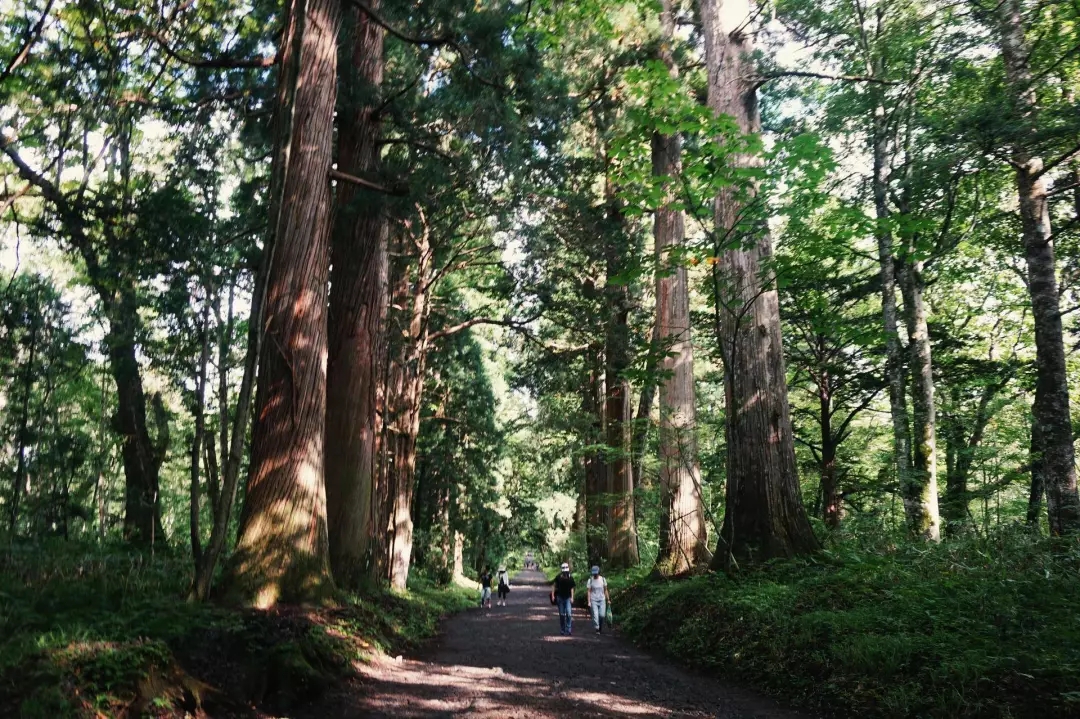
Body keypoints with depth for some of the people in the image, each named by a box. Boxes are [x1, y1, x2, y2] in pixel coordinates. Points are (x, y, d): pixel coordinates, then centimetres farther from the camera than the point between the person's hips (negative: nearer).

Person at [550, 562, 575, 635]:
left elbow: (572, 588, 4)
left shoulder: (570, 578, -2)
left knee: (568, 614, -13)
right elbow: (553, 586, 2)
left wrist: (572, 598, -2)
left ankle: (568, 630, -10)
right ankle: (562, 630, 17)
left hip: (568, 598, 0)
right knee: (562, 614, 6)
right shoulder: (558, 577, -5)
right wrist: (553, 595, -5)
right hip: (560, 597, 0)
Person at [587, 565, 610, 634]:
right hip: (593, 600, -1)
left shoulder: (603, 579, 3)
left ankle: (601, 627, 18)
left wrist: (608, 599, 8)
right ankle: (597, 629, -1)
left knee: (602, 615, -4)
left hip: (602, 600, 2)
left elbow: (605, 590, 10)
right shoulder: (590, 580, -2)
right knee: (595, 615, -9)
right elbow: (589, 591, -4)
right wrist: (589, 602, -10)